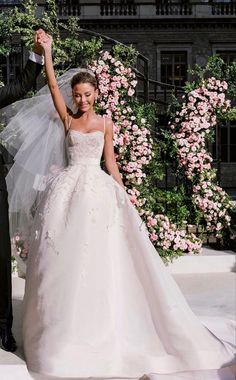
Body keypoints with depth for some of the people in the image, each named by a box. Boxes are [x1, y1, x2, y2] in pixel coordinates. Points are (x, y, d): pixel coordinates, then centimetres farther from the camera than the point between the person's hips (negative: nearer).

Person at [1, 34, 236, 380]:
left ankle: (98, 329, 12)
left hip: (98, 190, 0)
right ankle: (65, 329, 13)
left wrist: (123, 194, 6)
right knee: (66, 258, 0)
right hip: (69, 190, 0)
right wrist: (47, 51, -6)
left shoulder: (105, 123, 9)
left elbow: (110, 161, 10)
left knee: (96, 258, -1)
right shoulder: (67, 118, 8)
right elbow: (53, 85, 0)